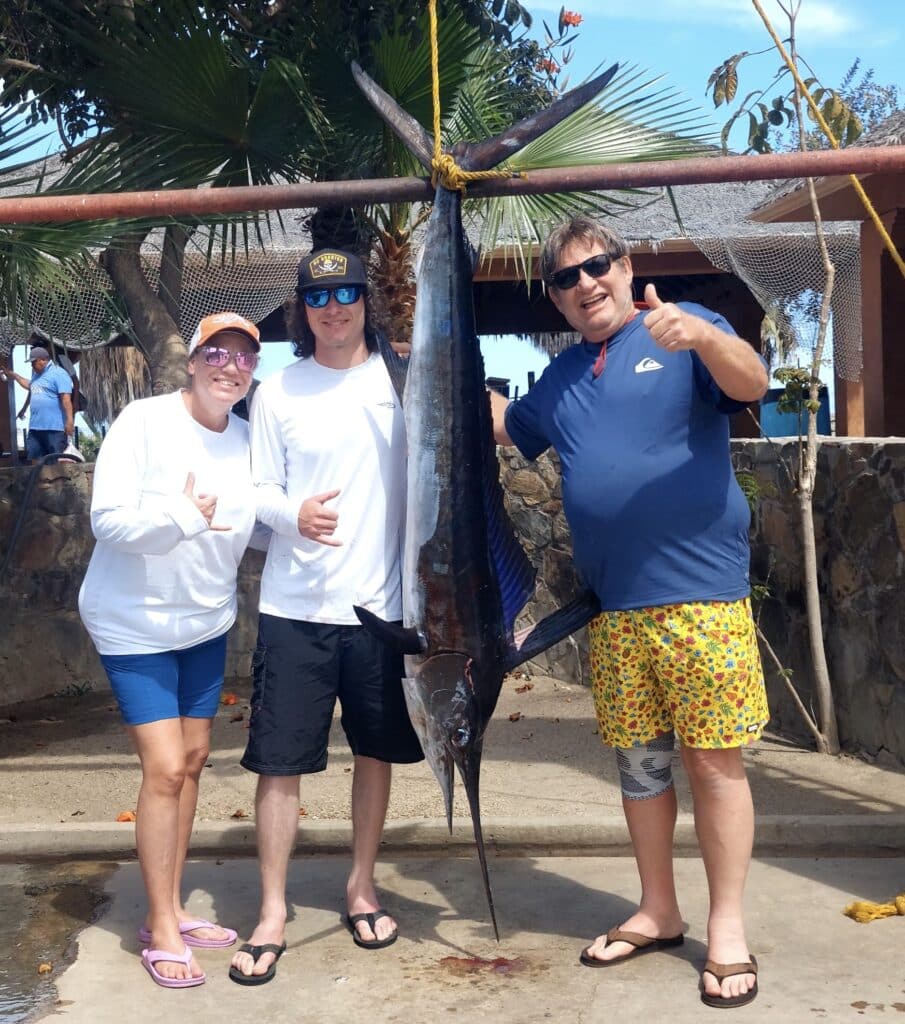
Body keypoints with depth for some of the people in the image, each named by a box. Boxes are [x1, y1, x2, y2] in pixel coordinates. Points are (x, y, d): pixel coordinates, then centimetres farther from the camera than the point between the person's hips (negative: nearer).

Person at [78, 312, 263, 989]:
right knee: (165, 767, -8)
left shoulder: (245, 437, -2)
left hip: (208, 622, 6)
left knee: (193, 759, 12)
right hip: (135, 624, -6)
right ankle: (161, 929, 9)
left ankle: (172, 909, 27)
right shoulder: (143, 423, -18)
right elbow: (109, 521, -23)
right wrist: (182, 516, -37)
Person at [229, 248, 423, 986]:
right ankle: (273, 913, 15)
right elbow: (260, 488, 2)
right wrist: (294, 514, -20)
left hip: (382, 603, 1)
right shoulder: (277, 392, 3)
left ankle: (362, 889, 31)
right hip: (296, 607, 0)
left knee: (376, 753, 12)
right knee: (280, 761, 1)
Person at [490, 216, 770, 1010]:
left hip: (701, 593, -5)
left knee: (715, 761, 1)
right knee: (640, 763, 13)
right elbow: (503, 425, 31)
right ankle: (658, 911, 28)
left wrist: (701, 334, -37)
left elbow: (751, 385, -18)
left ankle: (728, 928, 13)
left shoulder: (686, 331, -1)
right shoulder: (560, 378, 16)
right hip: (611, 605, 6)